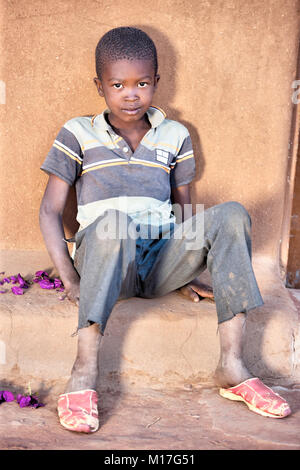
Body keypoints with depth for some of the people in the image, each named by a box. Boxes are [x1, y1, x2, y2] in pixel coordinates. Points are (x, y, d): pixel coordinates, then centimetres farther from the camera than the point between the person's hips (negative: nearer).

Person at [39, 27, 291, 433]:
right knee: (111, 222, -37)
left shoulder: (175, 136, 16)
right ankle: (84, 371, -37)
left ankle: (231, 366, -26)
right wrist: (70, 278, -9)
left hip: (161, 261, 3)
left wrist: (187, 272, 6)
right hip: (105, 261, -3)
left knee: (231, 214, -22)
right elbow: (51, 210, 4)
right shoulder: (78, 135, 8)